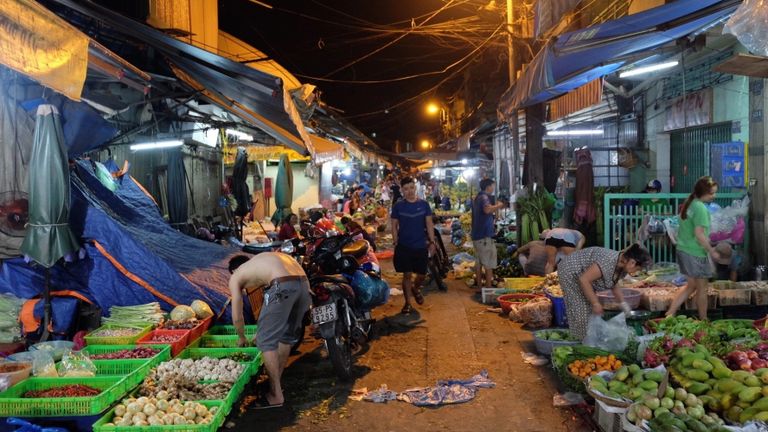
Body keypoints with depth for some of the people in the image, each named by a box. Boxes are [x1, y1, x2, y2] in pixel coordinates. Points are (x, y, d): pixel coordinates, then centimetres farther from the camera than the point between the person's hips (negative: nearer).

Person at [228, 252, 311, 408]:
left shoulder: (235, 277, 21)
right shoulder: (261, 261, 38)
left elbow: (237, 316, 24)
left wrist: (241, 338, 43)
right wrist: (265, 329, 53)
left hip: (283, 286, -7)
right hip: (303, 282, 7)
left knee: (266, 341, 7)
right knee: (287, 336, 23)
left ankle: (276, 395, 11)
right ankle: (275, 382, 39)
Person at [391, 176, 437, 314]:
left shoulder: (424, 204, 1)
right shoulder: (398, 206, -2)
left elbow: (429, 224, 3)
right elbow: (394, 226, 2)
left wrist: (432, 241, -2)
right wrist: (395, 242, -5)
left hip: (421, 246, 2)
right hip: (404, 246, -2)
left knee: (422, 274, 10)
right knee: (407, 274, 0)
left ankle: (415, 289, 41)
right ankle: (407, 303, 12)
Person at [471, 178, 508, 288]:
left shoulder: (478, 197, 17)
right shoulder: (484, 197, -14)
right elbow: (487, 209, -36)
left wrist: (496, 207, 27)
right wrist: (498, 206, -19)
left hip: (477, 235, 10)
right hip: (485, 235, -10)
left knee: (479, 263, 12)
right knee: (489, 264, -5)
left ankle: (479, 286, 17)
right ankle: (489, 288, -5)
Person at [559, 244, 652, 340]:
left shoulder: (622, 266, -6)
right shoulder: (608, 262, -35)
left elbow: (613, 284, 13)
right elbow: (584, 280, -33)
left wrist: (623, 302, 6)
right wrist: (595, 303, -26)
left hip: (584, 274, 9)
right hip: (571, 273, -9)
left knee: (590, 311, 6)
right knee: (579, 312, -10)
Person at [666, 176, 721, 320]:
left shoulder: (688, 204, 9)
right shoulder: (700, 208, -18)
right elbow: (699, 234, -22)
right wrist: (712, 251, -13)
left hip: (683, 250, 8)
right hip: (696, 254, -8)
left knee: (692, 286, 19)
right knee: (702, 288, 9)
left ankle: (670, 313, 14)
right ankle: (703, 321, 22)